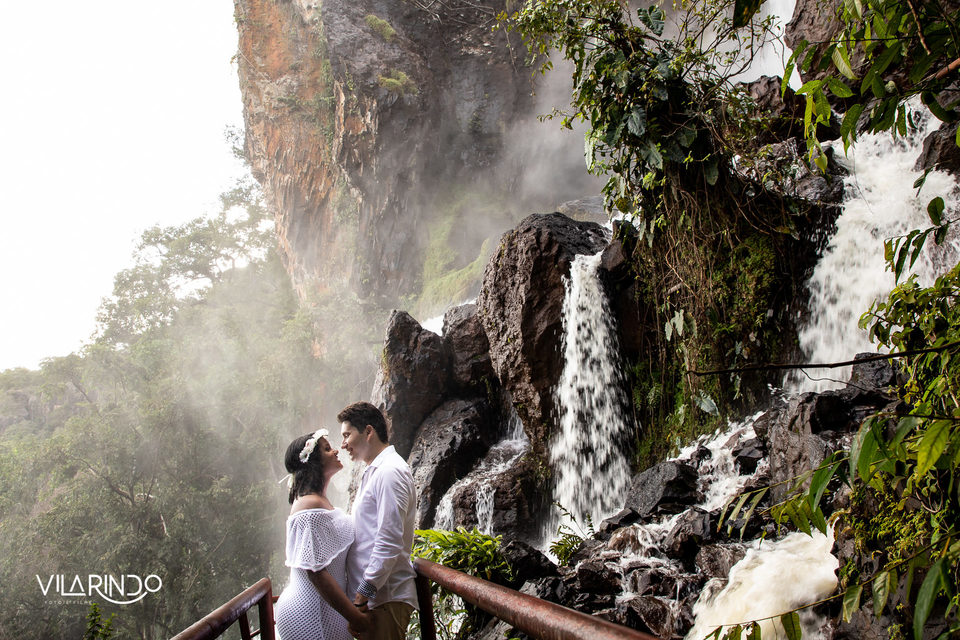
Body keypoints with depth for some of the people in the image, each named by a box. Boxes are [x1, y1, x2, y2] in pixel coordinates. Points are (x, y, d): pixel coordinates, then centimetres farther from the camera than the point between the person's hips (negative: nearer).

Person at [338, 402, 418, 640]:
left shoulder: (389, 472, -15)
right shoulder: (375, 471, 19)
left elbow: (389, 542, -22)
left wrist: (364, 593, -19)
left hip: (384, 599, -10)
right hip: (370, 596, 10)